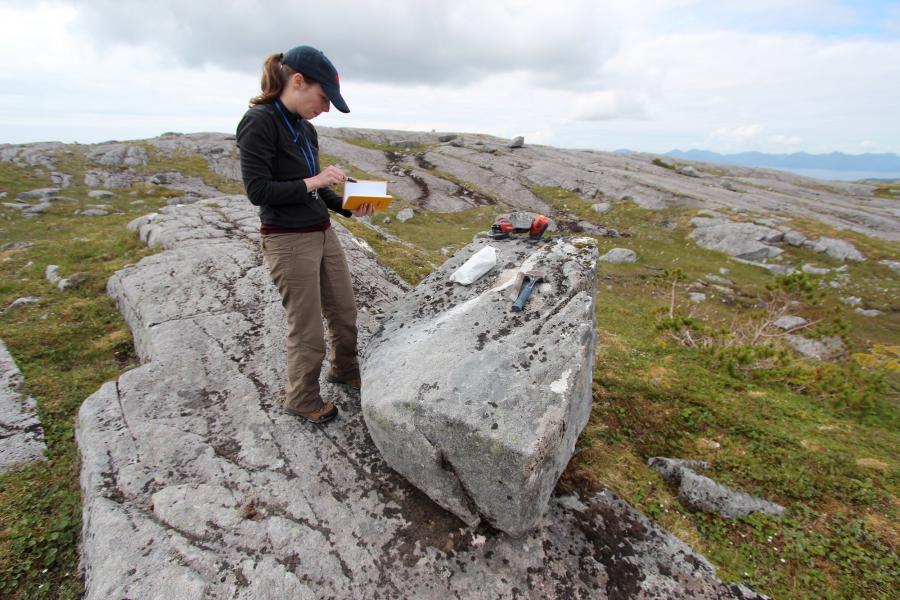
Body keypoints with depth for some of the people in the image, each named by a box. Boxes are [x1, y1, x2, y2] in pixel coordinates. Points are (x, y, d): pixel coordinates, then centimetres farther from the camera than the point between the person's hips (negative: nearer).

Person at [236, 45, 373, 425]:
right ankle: (302, 400, 28)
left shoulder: (305, 129, 10)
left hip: (323, 233, 8)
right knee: (307, 331, 4)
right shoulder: (259, 122, -12)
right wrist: (312, 181, -19)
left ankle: (344, 371, 43)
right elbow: (257, 190, -17)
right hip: (288, 240, -8)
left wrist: (349, 206, 0)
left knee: (345, 313, 17)